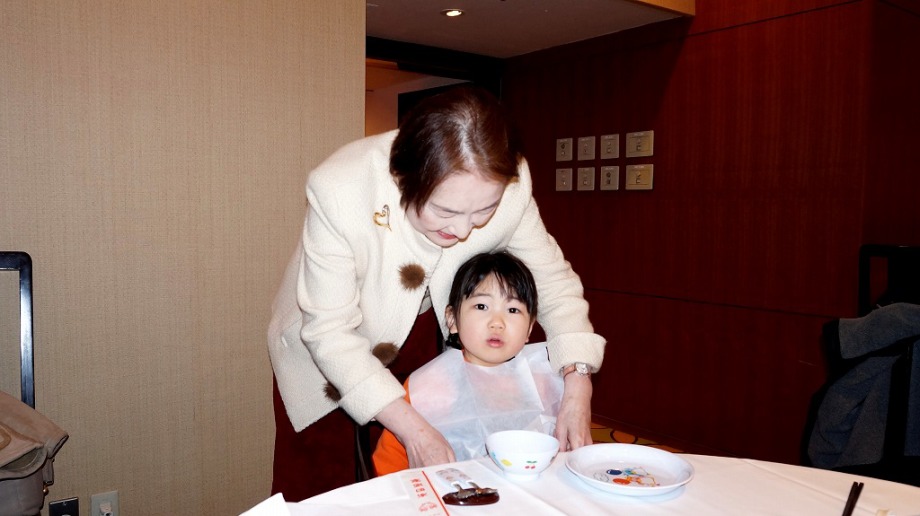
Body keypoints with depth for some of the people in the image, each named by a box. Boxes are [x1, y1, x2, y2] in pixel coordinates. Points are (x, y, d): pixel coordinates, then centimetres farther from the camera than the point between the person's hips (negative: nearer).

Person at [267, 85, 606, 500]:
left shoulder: (509, 187, -27)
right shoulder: (339, 190, -35)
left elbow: (553, 280, -12)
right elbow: (329, 332, -28)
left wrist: (578, 381, -26)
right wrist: (412, 430, -34)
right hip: (322, 355, -2)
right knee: (312, 496, 8)